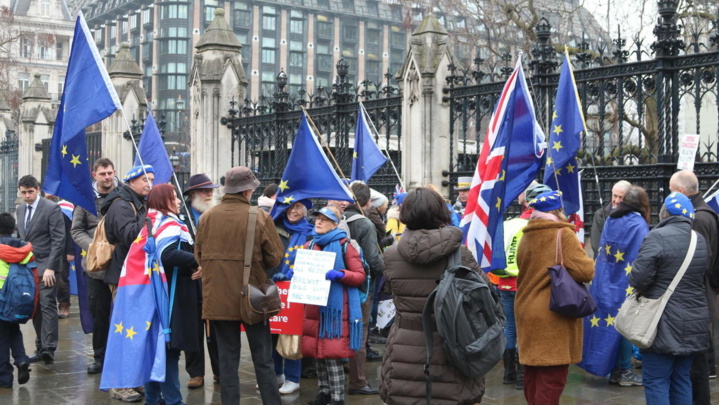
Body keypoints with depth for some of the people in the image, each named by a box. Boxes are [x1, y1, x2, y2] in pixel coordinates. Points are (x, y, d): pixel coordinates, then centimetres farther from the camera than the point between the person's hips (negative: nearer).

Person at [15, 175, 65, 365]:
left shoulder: (52, 208, -8)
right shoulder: (20, 209, 13)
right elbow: (20, 237, 19)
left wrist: (50, 267, -18)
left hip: (45, 266, -6)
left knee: (47, 305, -11)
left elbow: (58, 240, -12)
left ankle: (49, 348, -13)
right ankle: (41, 348, 12)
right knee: (34, 307, 7)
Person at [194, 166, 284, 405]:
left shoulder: (207, 217, -2)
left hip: (218, 298, 3)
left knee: (227, 359, 11)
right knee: (263, 361, 9)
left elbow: (199, 256, 8)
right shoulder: (260, 217, -12)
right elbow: (275, 258, -7)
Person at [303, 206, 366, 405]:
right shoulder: (310, 246, 12)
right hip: (313, 306, 6)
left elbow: (360, 276, -7)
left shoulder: (344, 246, -4)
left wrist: (340, 274, -23)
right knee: (317, 351, 9)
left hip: (335, 307, -6)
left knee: (333, 353, -8)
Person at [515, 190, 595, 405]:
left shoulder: (526, 237, 9)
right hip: (553, 317, -7)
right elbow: (586, 272, -15)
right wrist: (590, 265, 4)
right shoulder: (563, 234, -11)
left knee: (533, 374, 16)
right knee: (552, 378, -2)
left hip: (528, 313, 7)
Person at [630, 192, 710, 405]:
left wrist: (639, 288, 2)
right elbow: (701, 275, 14)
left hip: (665, 324, -7)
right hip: (694, 322, 7)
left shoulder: (657, 237, -15)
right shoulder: (700, 240, 9)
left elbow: (639, 277, -19)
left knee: (656, 381, 0)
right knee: (681, 379, 15)